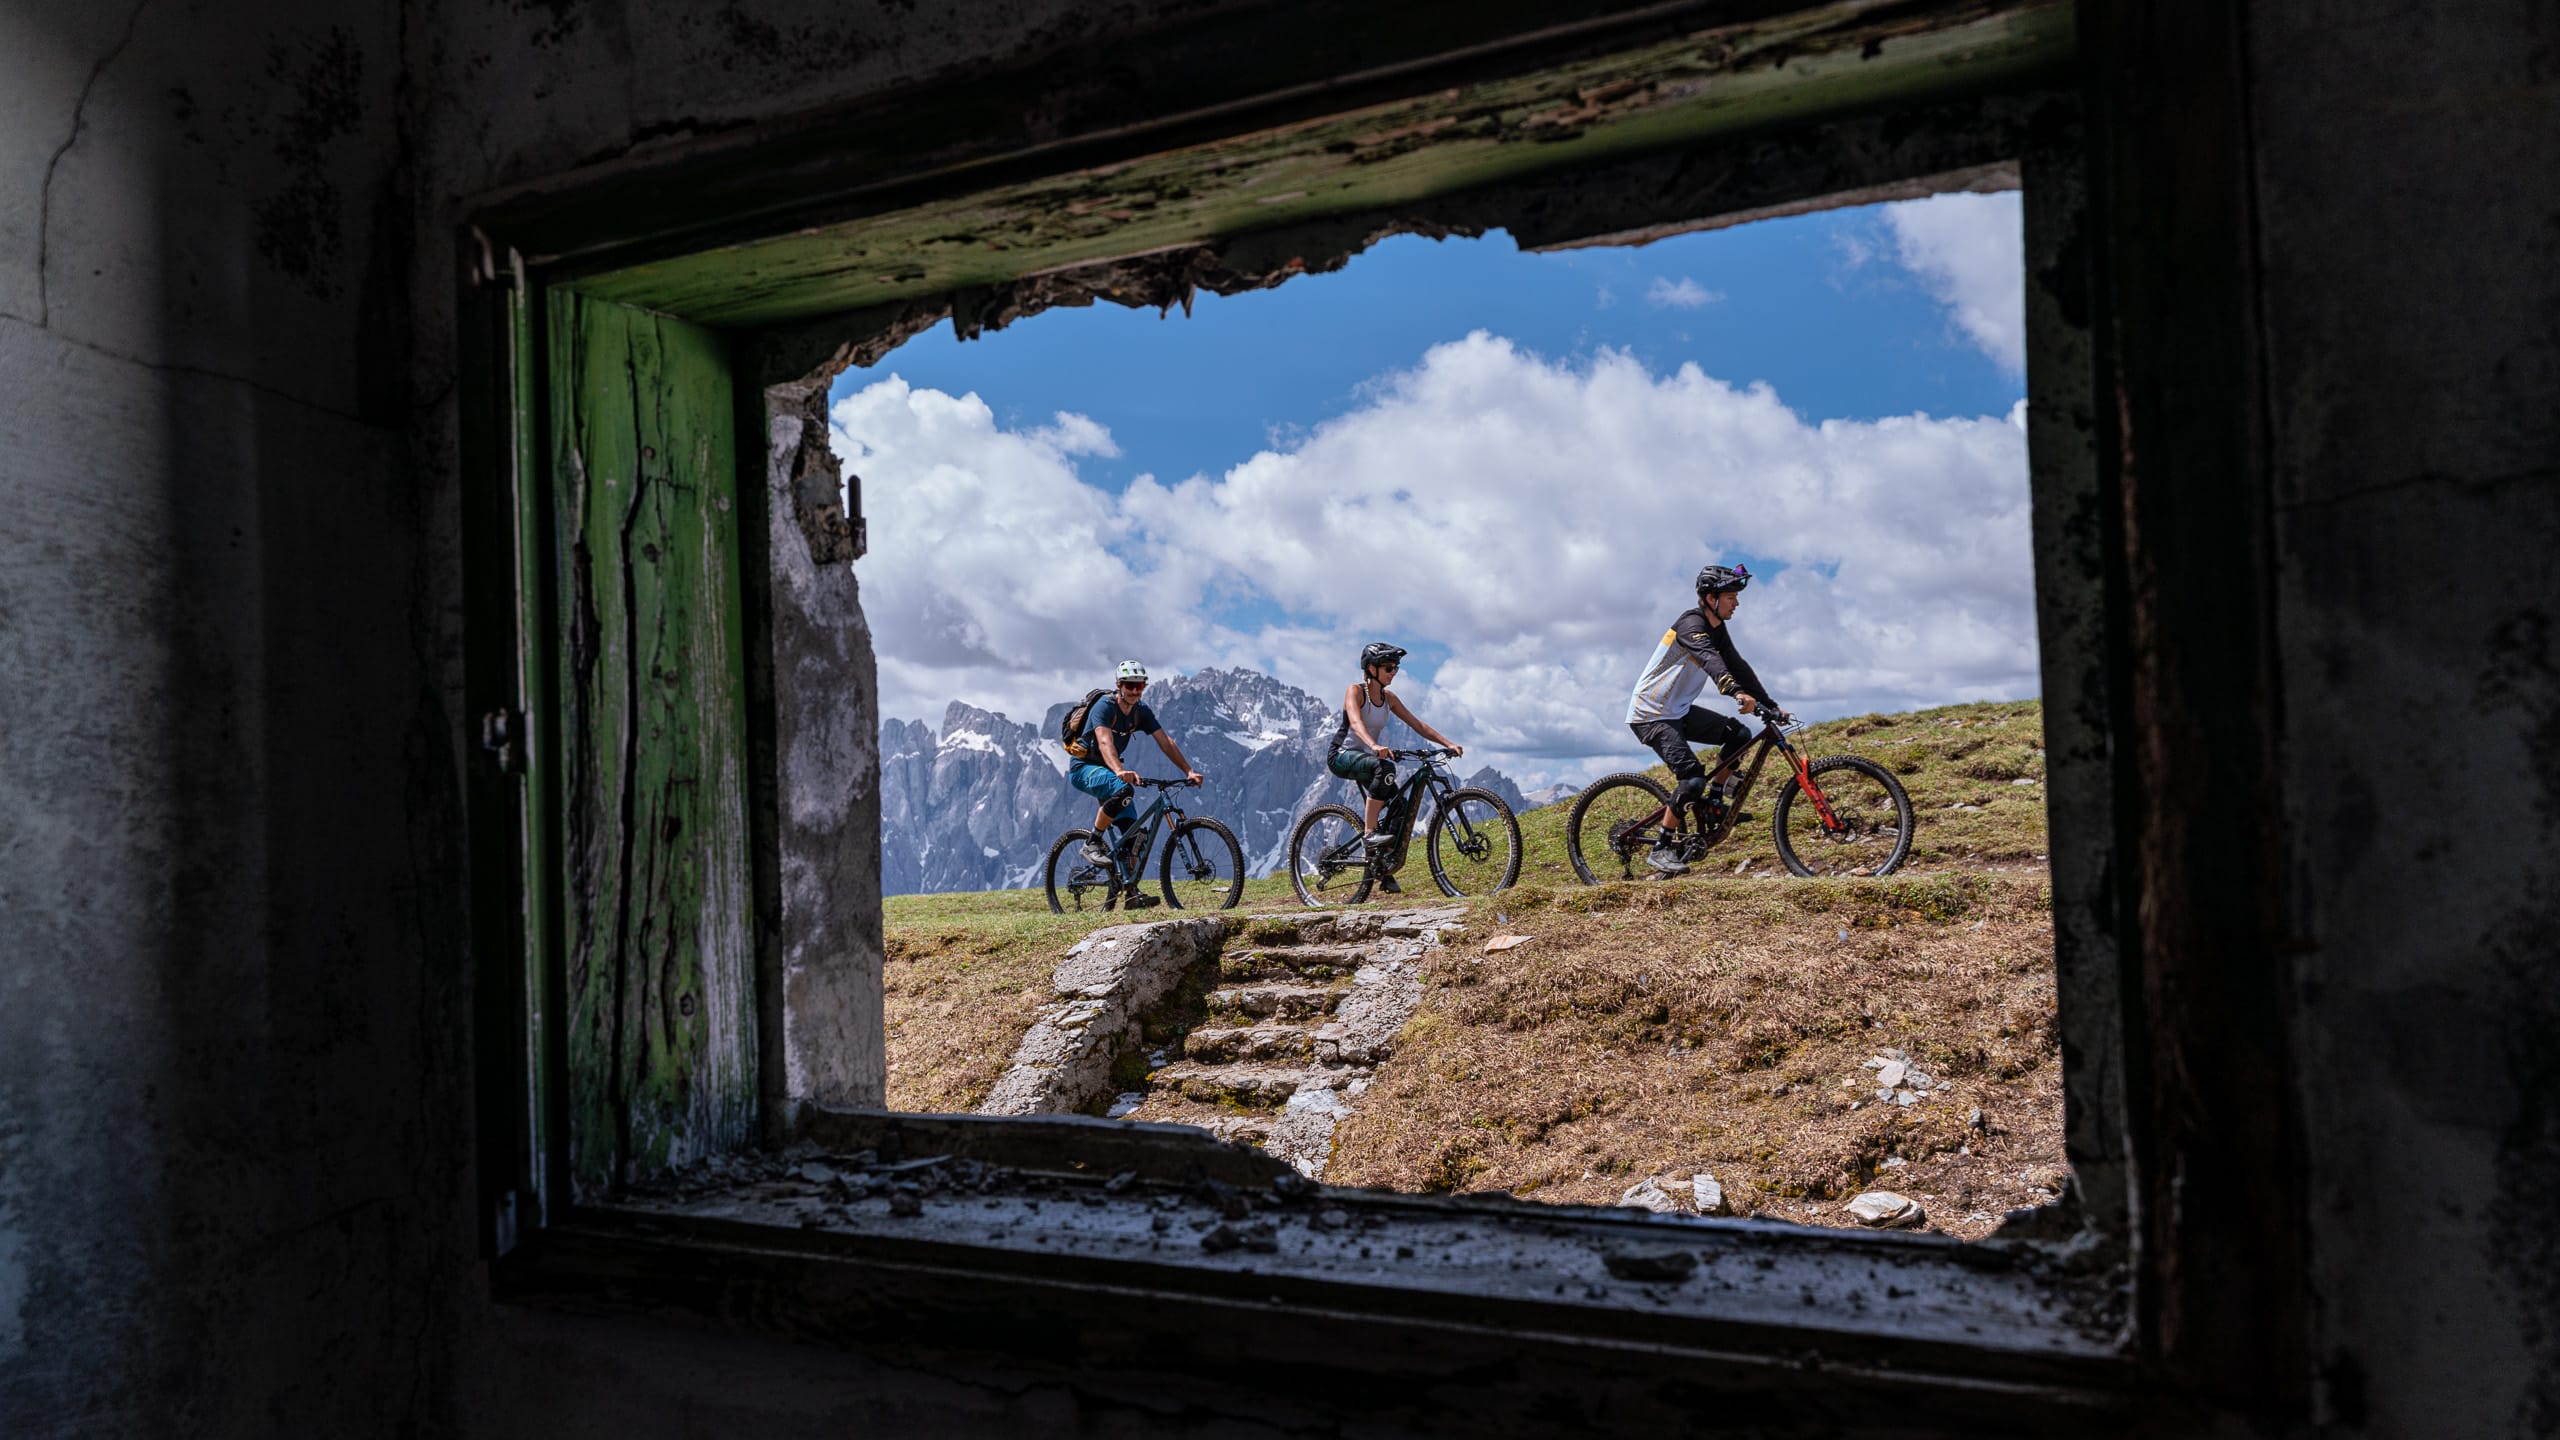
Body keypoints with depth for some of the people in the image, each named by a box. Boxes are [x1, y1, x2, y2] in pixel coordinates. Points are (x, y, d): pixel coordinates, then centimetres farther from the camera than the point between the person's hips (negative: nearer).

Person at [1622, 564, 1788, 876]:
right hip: (1650, 715, -9)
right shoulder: (1691, 623, -20)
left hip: (1678, 710, 9)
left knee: (1739, 734, -2)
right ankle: (1660, 849, -10)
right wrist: (1737, 693, -55)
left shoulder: (1717, 629, 9)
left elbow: (1738, 667, 10)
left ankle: (1712, 802, 11)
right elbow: (1709, 660, -39)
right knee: (1693, 779, -20)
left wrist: (1771, 706, 3)